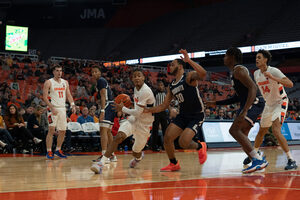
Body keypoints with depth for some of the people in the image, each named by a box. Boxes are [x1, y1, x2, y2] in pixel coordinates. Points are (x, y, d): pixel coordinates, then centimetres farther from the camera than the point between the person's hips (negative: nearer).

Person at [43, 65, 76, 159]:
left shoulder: (65, 82, 12)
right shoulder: (48, 82, -4)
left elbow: (68, 95, 13)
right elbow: (45, 97, -10)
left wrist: (73, 105, -5)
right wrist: (52, 108, -20)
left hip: (62, 109, 6)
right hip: (53, 109, -6)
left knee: (63, 131, 7)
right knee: (51, 130, -11)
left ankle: (58, 150, 21)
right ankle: (49, 152, -6)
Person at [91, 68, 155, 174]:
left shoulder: (145, 91, -24)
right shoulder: (136, 88, 5)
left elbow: (137, 113, -24)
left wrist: (123, 109, -12)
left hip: (145, 124, -6)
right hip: (134, 119, 6)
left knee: (136, 153, 9)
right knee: (118, 137, -23)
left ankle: (139, 156, 49)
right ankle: (101, 162, -29)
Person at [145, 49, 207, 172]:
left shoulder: (189, 77, -12)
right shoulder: (171, 87, 10)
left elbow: (203, 74, -35)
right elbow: (164, 106, 14)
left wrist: (188, 60, -35)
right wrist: (148, 110, 4)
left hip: (197, 116, -7)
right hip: (183, 115, 7)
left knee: (183, 142, -21)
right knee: (167, 138, -6)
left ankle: (200, 147, 13)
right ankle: (174, 164, 15)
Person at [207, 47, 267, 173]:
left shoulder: (238, 70, -10)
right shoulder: (234, 73, 23)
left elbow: (253, 88, -22)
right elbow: (237, 97, 30)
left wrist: (244, 111, -30)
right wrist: (216, 103, 29)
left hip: (254, 102, -11)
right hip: (248, 103, 11)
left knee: (234, 130, -20)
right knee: (242, 134, 12)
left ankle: (258, 159, -23)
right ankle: (258, 162, 11)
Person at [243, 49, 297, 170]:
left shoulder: (274, 71, -22)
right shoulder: (256, 74, 1)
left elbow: (290, 84, -36)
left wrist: (273, 78, -45)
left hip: (280, 103, -8)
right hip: (269, 105, 8)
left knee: (276, 131, -25)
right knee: (261, 131, 19)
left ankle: (291, 161, -21)